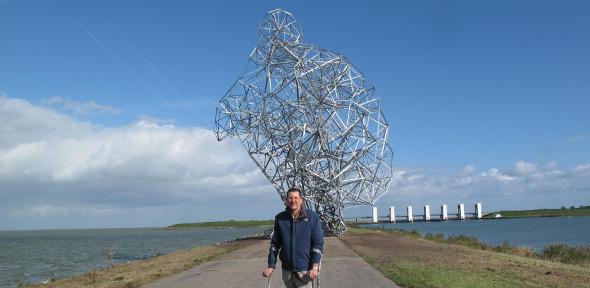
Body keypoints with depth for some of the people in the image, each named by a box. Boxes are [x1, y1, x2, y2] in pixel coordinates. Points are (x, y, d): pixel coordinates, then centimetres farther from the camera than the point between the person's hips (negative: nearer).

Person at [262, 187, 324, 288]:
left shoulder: (312, 217, -6)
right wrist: (271, 266, 5)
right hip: (287, 269, 3)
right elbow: (275, 243, 9)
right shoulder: (280, 218, 3)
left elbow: (318, 243, -7)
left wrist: (315, 267, -16)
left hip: (304, 269, -3)